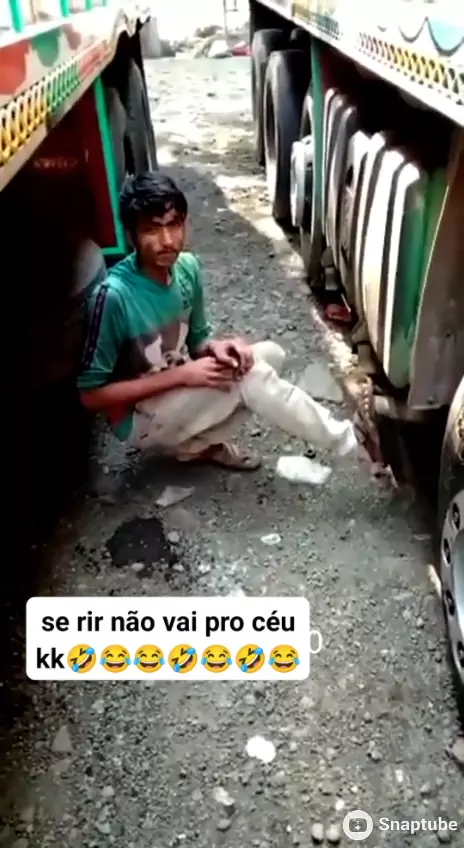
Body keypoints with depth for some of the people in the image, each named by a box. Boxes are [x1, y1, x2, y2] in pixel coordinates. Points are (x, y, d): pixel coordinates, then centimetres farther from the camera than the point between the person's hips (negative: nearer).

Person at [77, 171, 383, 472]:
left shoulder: (188, 268, -8)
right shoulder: (114, 295, -27)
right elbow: (91, 394, -22)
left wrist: (216, 347, -18)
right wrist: (179, 375, -25)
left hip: (178, 396, 7)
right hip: (140, 418, -7)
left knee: (271, 354, -8)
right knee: (251, 376, -23)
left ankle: (199, 444, -1)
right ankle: (347, 437, -6)